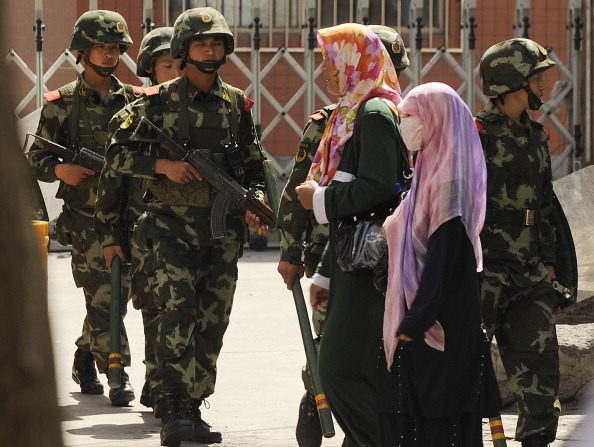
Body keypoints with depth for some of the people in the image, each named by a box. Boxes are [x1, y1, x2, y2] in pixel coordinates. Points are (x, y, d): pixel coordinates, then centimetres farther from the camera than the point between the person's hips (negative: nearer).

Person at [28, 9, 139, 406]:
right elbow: (37, 160, 2)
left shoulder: (135, 101, 9)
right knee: (102, 295, -11)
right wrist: (61, 169, -18)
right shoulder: (62, 104, 1)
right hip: (85, 218, -3)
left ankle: (85, 359, 30)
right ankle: (118, 375, -9)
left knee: (113, 296, 9)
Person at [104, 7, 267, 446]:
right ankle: (172, 409, -20)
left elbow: (254, 163, 18)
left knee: (212, 321, 5)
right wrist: (162, 165, -15)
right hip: (174, 224, -4)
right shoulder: (159, 102, -1)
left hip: (224, 228, 4)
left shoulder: (237, 103, 10)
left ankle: (192, 410, 14)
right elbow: (119, 152, -1)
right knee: (178, 310, -18)